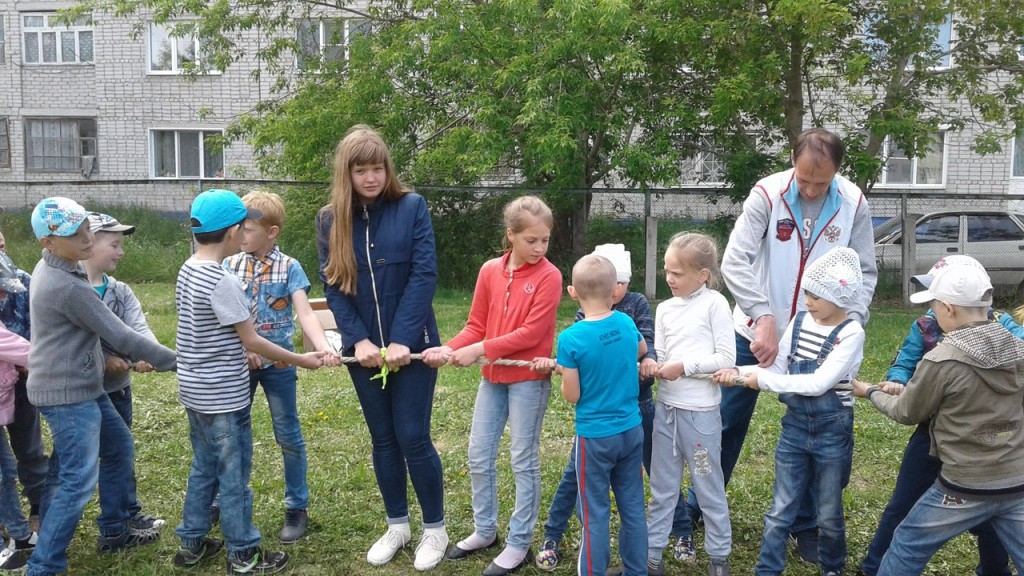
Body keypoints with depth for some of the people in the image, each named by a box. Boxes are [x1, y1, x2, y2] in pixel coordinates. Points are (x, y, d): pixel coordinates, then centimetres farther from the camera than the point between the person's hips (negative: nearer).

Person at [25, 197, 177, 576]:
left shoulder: (50, 268, 5)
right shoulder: (68, 287, -25)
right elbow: (121, 337, -22)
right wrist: (176, 361, -15)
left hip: (81, 385, 10)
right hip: (67, 393, -10)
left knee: (119, 449, 20)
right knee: (79, 482, -6)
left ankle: (114, 531, 33)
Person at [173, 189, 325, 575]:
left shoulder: (187, 271, 5)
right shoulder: (223, 282, -22)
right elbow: (251, 342, -16)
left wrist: (243, 346, 15)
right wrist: (300, 360, -8)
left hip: (195, 389, 9)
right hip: (223, 396, -9)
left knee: (204, 468, 20)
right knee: (233, 474, 4)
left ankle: (191, 544, 32)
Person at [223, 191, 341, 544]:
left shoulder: (289, 267, -6)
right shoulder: (230, 265, 1)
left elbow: (305, 313, -15)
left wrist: (323, 348, -31)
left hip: (278, 362, -2)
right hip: (239, 362, 3)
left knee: (288, 435, 6)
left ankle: (297, 507, 19)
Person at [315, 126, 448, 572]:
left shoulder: (412, 207, -5)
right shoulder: (330, 219, 3)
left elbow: (423, 275, -11)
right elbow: (332, 287, 0)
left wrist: (403, 339, -18)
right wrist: (358, 340, -12)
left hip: (412, 344, -3)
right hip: (364, 347, 3)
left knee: (412, 437, -1)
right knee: (383, 439, 13)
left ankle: (435, 529, 19)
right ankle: (397, 526, 29)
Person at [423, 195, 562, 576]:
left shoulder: (549, 276, -12)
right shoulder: (490, 271, 3)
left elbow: (531, 333, -18)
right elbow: (476, 326, 6)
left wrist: (478, 351, -20)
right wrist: (448, 349, -12)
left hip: (529, 378, -5)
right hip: (493, 376, 6)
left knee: (524, 460, 5)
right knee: (479, 456, 13)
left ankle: (519, 544, 18)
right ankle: (484, 530, 32)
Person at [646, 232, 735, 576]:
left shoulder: (715, 304, -8)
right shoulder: (665, 308, 7)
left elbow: (727, 359, -12)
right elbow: (660, 357, 9)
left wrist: (684, 366, -16)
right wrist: (653, 367, -12)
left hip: (700, 411, -5)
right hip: (666, 407, 5)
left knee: (709, 487, 10)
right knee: (662, 488, 14)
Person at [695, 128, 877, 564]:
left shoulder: (854, 205, -6)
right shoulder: (767, 193, -14)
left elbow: (865, 273, 1)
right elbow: (734, 261, -18)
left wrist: (851, 321, -15)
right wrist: (763, 317, -27)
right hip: (755, 331, -1)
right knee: (727, 422, 9)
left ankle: (806, 526, 27)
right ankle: (699, 503, 28)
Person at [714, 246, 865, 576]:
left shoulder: (851, 334, -16)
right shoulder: (799, 322, 0)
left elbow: (819, 383, -24)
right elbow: (778, 369, 2)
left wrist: (762, 380, -21)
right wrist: (740, 373, -15)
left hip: (831, 432, -3)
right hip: (794, 427, 4)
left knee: (829, 514, 15)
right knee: (780, 511, 10)